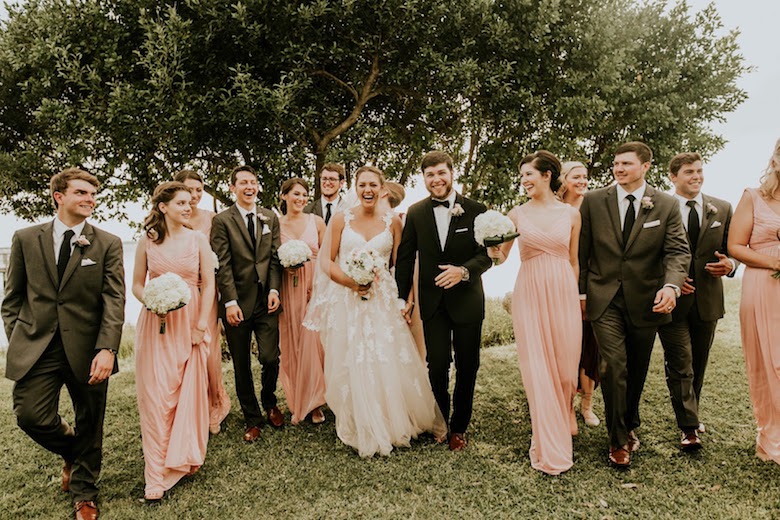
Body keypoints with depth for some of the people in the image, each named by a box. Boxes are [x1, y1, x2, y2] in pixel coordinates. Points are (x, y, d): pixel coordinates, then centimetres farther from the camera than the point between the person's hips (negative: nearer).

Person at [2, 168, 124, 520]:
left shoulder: (108, 244, -1)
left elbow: (114, 300, -7)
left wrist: (107, 349, -17)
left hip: (87, 349, -1)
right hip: (36, 346, 1)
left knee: (90, 426, 9)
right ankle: (71, 454, 32)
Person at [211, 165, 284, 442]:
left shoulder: (270, 217, 10)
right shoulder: (222, 220, -1)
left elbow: (275, 257, 8)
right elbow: (222, 264, -7)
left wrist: (274, 289, -4)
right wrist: (230, 301, -13)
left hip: (266, 300, 2)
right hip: (237, 302, -2)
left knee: (271, 358, -3)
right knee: (242, 366, 9)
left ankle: (269, 402, 28)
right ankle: (252, 419, 26)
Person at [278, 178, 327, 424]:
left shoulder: (316, 221, 3)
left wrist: (315, 253, -11)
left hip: (315, 287, 0)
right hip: (288, 290, 1)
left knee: (313, 343, -2)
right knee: (292, 346, 7)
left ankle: (314, 402, 14)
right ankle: (297, 403, 21)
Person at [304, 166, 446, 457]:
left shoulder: (392, 221, 5)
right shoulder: (341, 219, 3)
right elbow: (326, 261, 2)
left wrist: (406, 296, -11)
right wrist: (350, 282, -14)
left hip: (383, 300, 0)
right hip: (346, 301, 0)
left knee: (390, 363, 2)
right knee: (352, 365, 4)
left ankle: (395, 423, 25)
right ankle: (362, 431, 23)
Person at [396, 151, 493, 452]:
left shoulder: (475, 210, -5)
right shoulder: (415, 213, 1)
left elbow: (487, 254, -7)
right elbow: (405, 258, 4)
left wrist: (464, 271, -26)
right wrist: (402, 298, 1)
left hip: (467, 301, 0)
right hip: (432, 303, 1)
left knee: (467, 368, 11)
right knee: (437, 366, 5)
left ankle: (459, 427, 30)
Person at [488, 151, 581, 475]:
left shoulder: (571, 214, 6)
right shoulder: (517, 213, 4)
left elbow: (574, 261, 13)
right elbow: (500, 256, 8)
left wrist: (574, 296, 14)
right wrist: (494, 250, -15)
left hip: (563, 294, 1)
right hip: (530, 294, -1)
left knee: (565, 367, 8)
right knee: (538, 369, -1)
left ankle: (563, 422, 40)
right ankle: (550, 450, 12)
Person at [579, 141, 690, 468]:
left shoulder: (666, 205, 2)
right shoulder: (594, 201, 0)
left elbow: (678, 250, -4)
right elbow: (582, 250, 3)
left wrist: (671, 285, -23)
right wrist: (580, 291, 0)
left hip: (645, 300, 2)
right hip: (605, 298, -1)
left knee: (637, 370, 15)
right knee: (614, 366, -9)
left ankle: (630, 426, 38)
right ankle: (618, 440, 7)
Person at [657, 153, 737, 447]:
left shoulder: (722, 209, 7)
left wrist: (729, 265, -10)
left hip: (707, 300, 4)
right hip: (673, 300, -4)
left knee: (698, 364, 16)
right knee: (680, 365, -2)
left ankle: (690, 415, 34)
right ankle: (688, 427, 6)